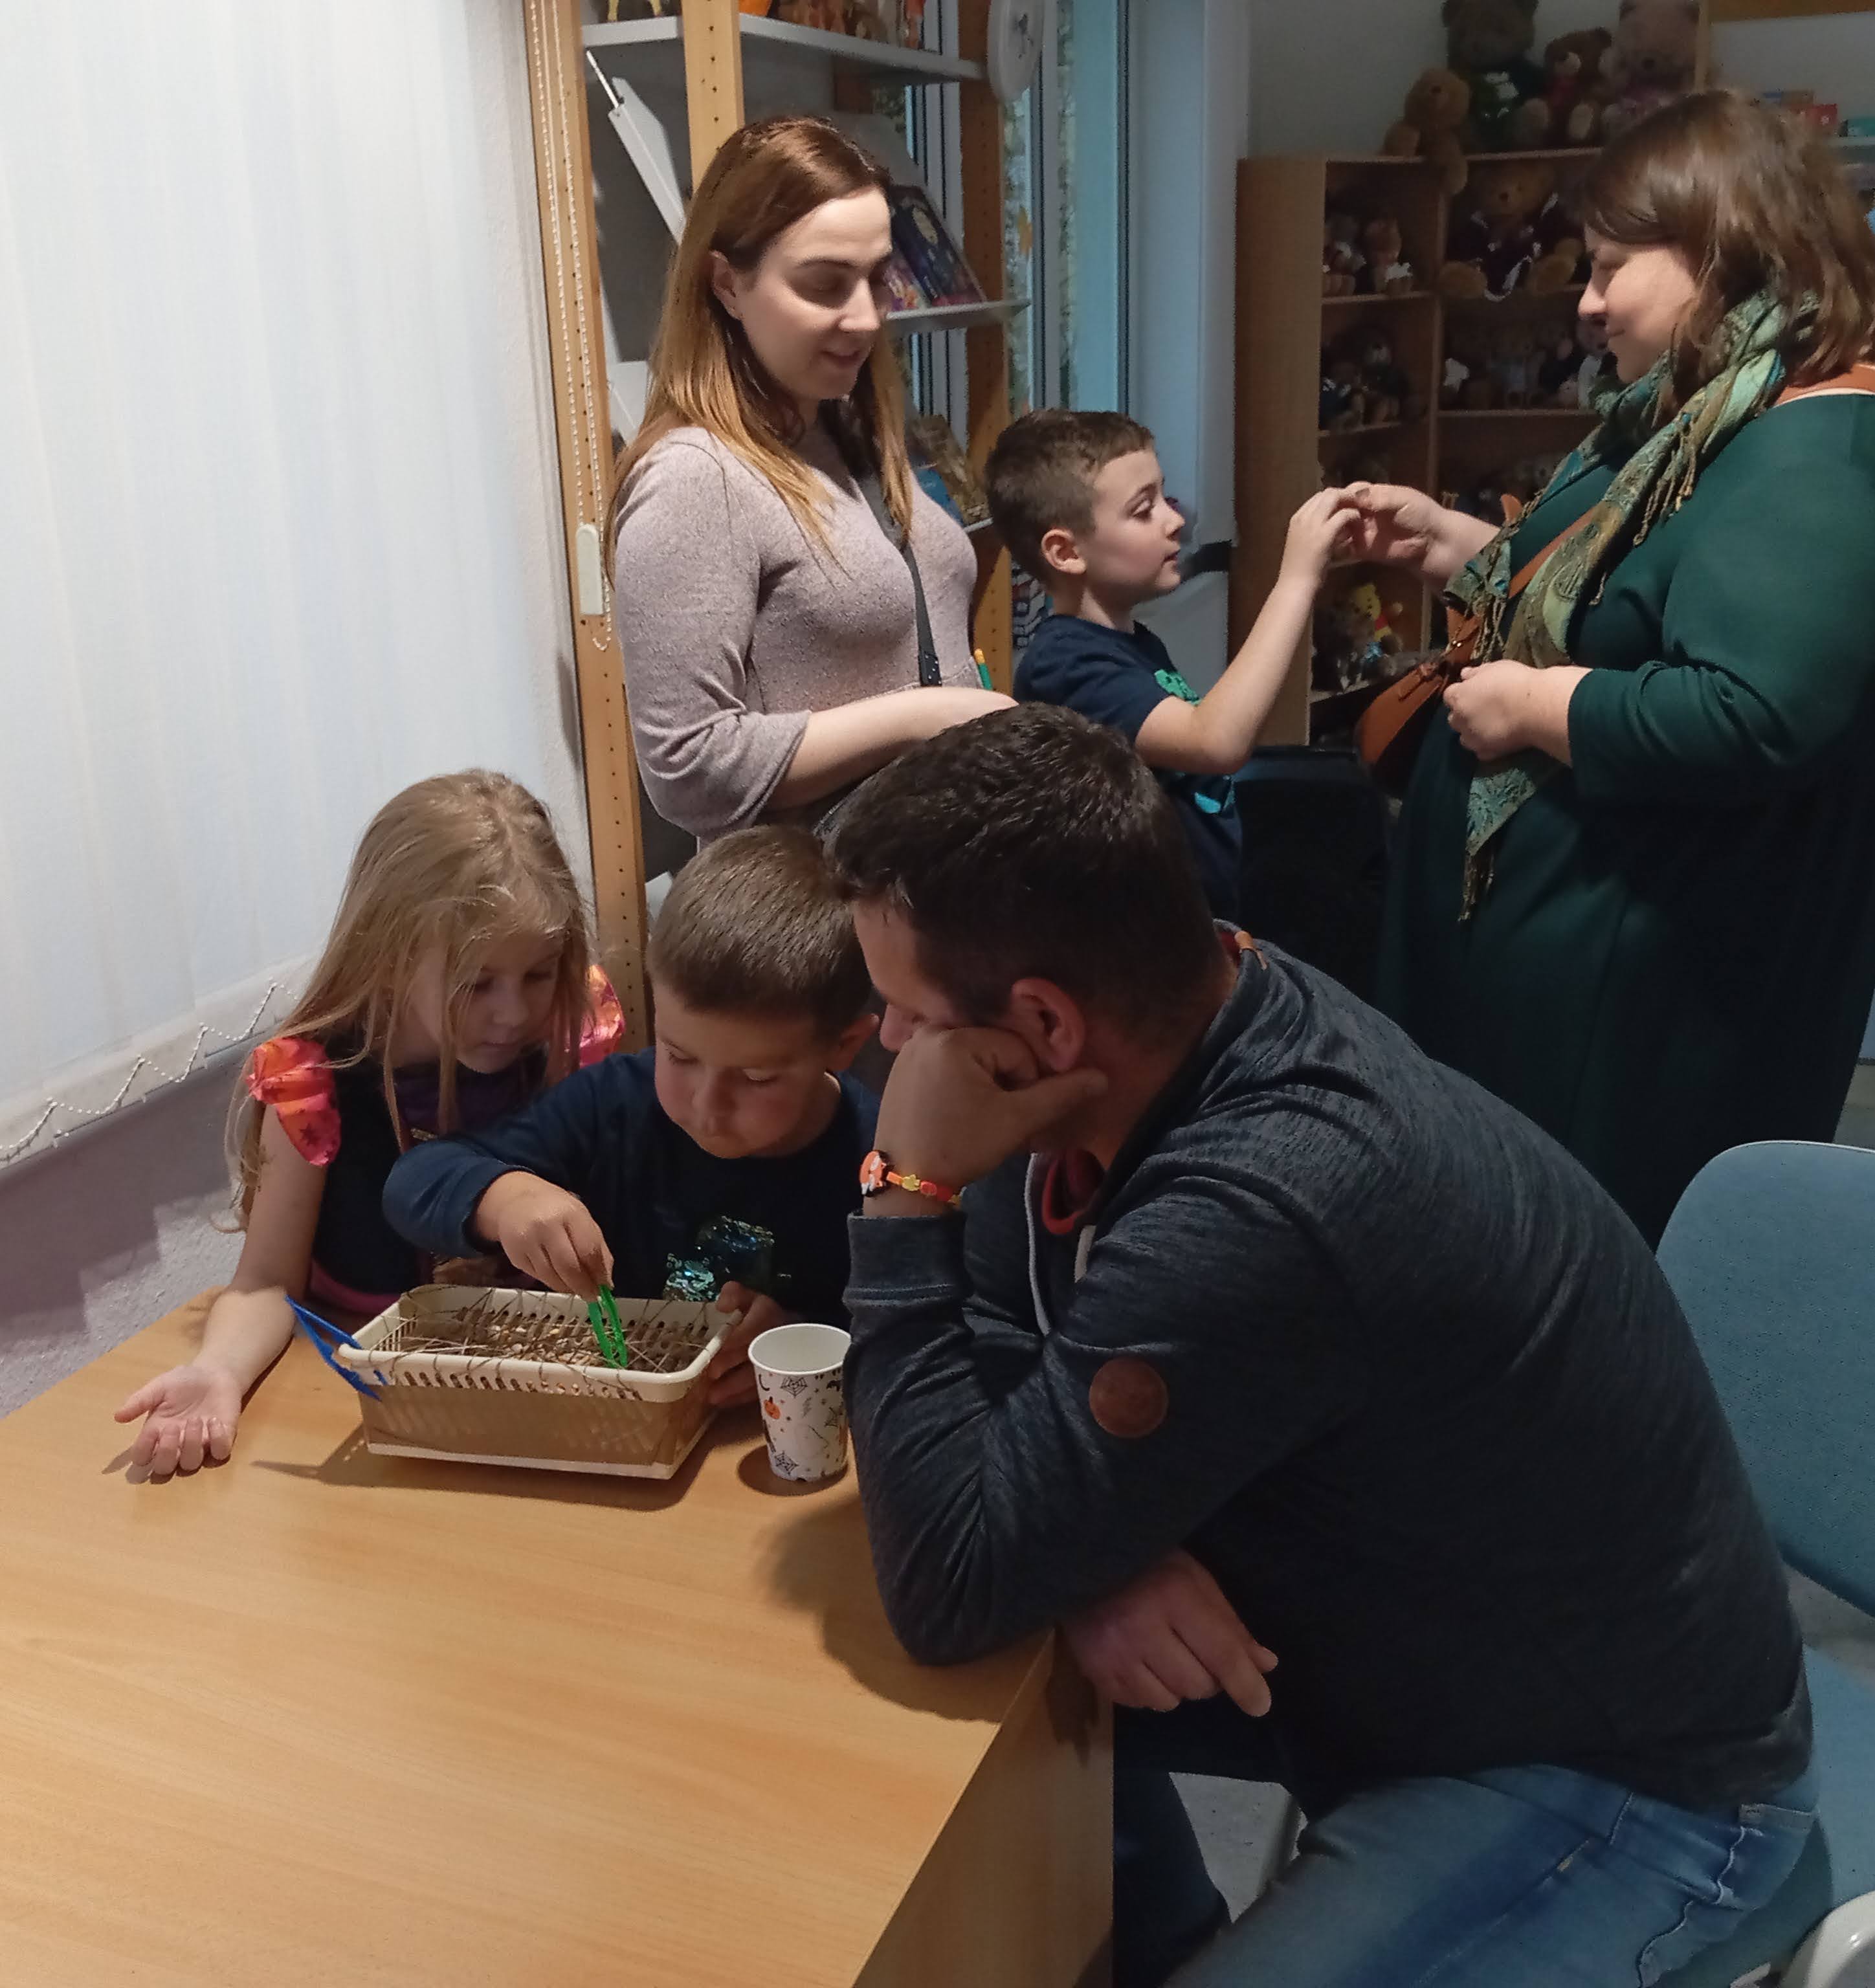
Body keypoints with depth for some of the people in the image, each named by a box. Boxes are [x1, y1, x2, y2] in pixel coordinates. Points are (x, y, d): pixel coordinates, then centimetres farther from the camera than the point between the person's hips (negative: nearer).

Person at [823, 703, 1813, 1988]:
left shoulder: (1255, 1214, -37)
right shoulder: (1189, 1019, -12)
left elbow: (949, 1593, -28)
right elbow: (998, 1355, -1)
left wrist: (909, 1183, -28)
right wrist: (1087, 1544, -20)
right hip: (1403, 1639, 7)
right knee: (993, 1709, 4)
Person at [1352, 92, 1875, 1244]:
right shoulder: (1701, 422, 11)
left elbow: (1749, 717, -36)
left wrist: (1535, 710, -24)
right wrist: (1455, 548, 11)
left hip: (1649, 982, -10)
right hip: (1550, 928, 10)